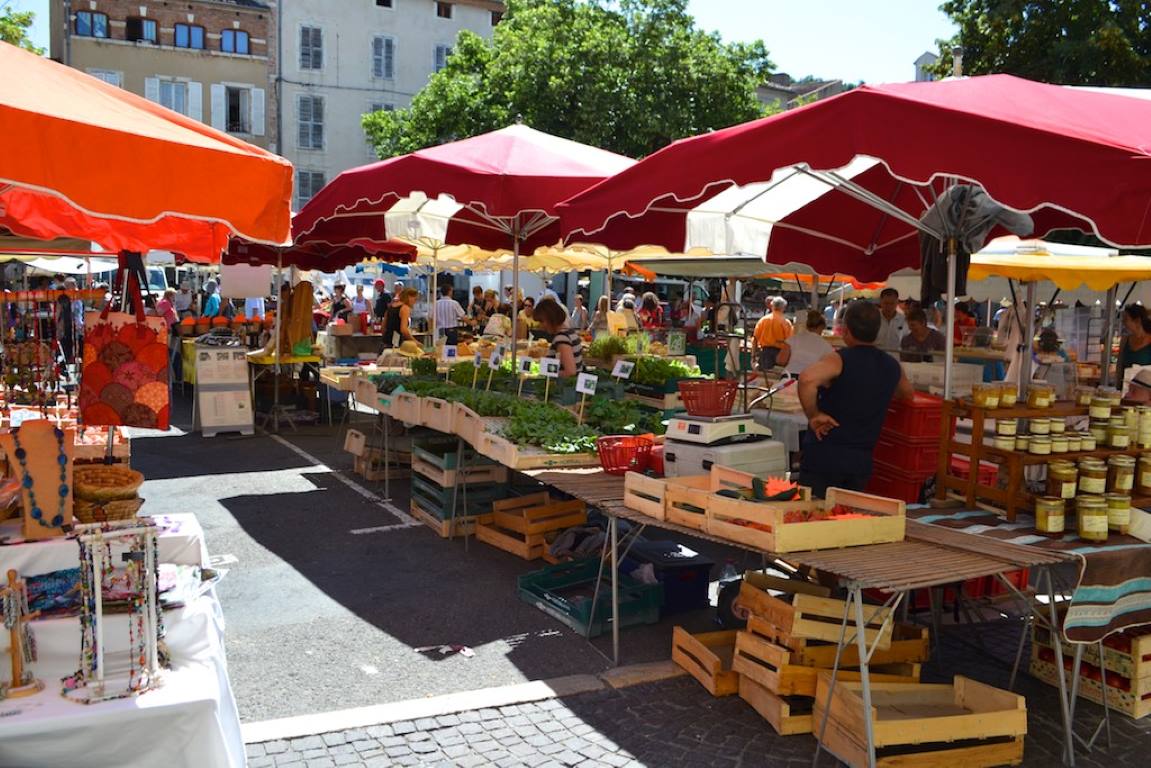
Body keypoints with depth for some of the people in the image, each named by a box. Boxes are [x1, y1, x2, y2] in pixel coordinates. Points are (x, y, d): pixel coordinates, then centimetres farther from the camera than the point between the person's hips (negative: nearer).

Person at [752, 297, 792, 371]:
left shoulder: (763, 319, 2)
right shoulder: (786, 323, -6)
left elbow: (755, 338, 0)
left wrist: (753, 354, 6)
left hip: (765, 350, 2)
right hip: (780, 352, -2)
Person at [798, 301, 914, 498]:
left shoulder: (839, 361, -12)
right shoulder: (892, 366, 8)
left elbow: (807, 379, -32)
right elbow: (907, 393, 30)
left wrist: (813, 415, -19)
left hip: (824, 455, -6)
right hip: (862, 459, 6)